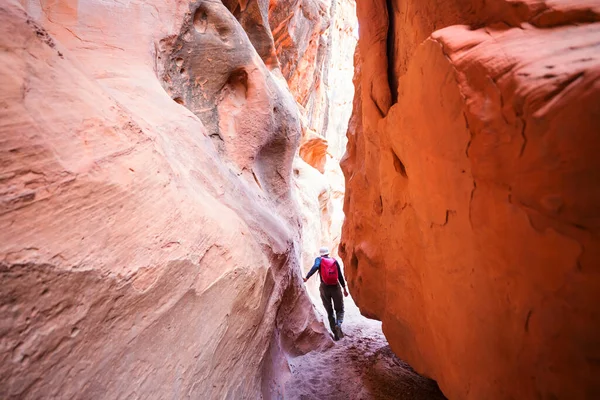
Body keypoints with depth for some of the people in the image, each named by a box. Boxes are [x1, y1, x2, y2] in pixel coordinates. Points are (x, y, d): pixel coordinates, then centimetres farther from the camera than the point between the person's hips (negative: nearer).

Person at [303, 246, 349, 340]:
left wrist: (307, 277, -29)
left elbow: (315, 267, -19)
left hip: (324, 288, 0)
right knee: (340, 309, 12)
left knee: (329, 311, 12)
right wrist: (344, 288, 16)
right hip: (335, 287, 0)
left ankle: (335, 333, 8)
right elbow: (340, 275, 8)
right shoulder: (334, 260, 8)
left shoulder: (319, 260, 4)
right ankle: (338, 324, -17)